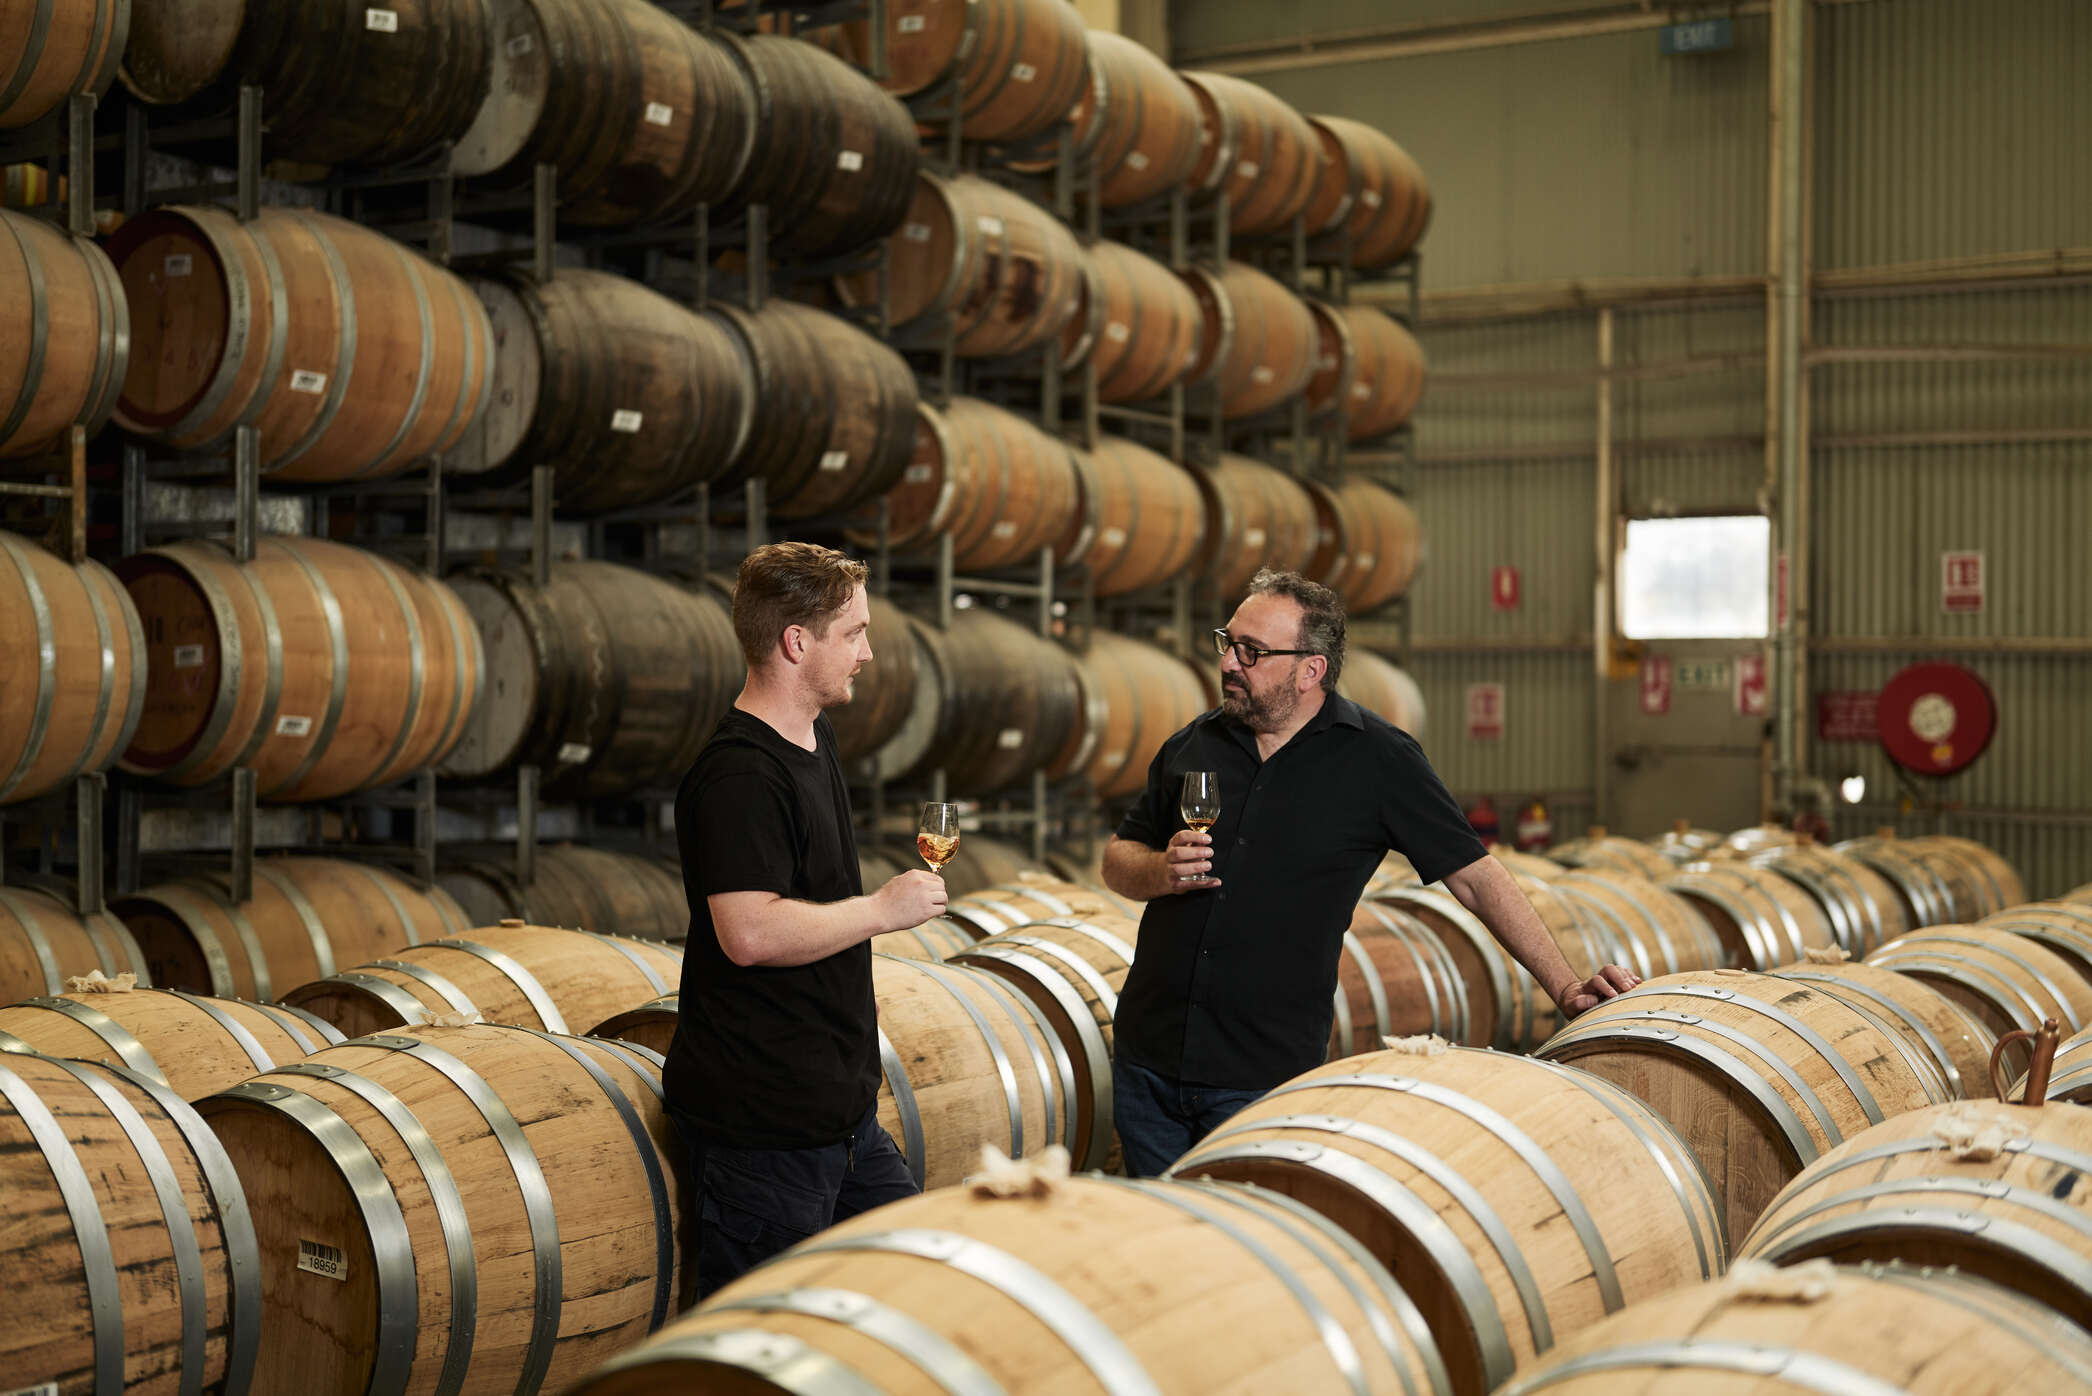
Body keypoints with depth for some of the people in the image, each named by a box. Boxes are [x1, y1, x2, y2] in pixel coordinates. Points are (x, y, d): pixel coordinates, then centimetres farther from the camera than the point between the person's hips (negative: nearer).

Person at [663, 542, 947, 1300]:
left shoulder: (815, 741, 13)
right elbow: (751, 932, -29)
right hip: (760, 1117, -10)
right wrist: (882, 908, -17)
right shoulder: (738, 772, -19)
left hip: (840, 1106, 10)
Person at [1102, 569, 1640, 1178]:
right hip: (1146, 1059, 4)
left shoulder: (1378, 760, -3)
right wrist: (1163, 870, -8)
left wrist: (1567, 987, -4)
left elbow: (1474, 876, -1)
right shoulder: (1193, 744, 8)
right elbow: (1117, 859, 15)